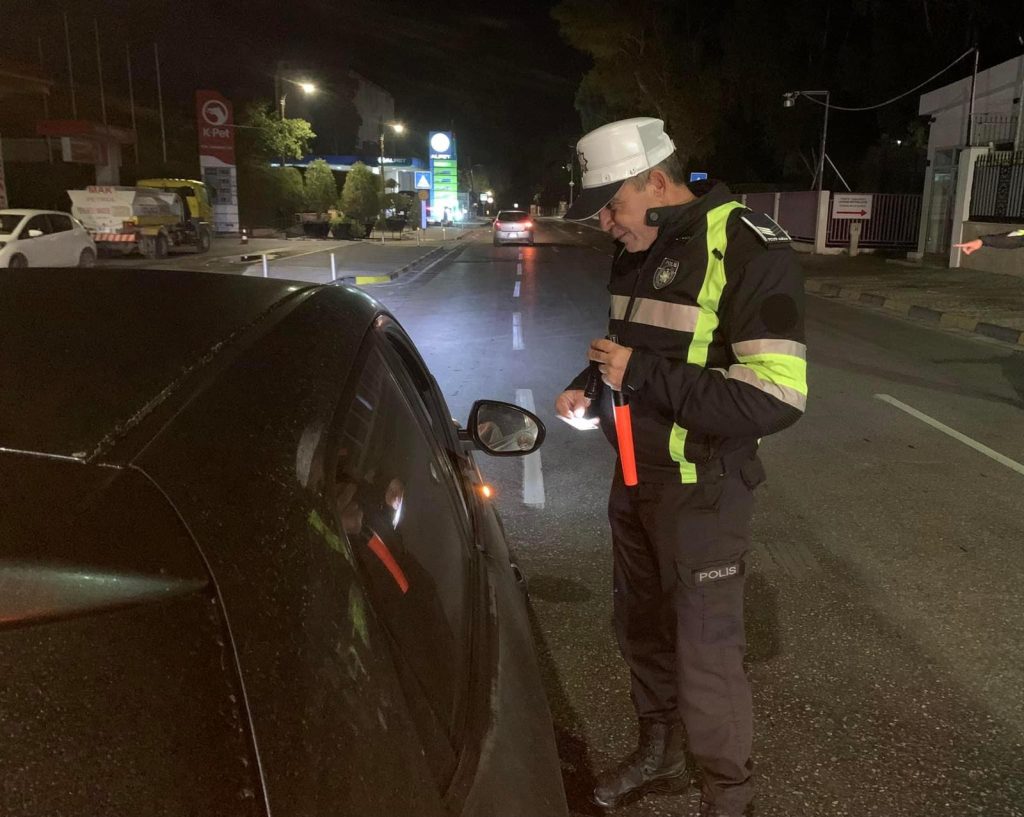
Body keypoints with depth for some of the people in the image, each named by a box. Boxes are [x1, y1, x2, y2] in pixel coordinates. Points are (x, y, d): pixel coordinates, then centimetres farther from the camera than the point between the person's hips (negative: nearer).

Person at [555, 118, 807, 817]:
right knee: (642, 628, 21)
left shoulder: (749, 248, -20)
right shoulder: (637, 251, 5)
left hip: (703, 490, -8)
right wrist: (589, 386, 1)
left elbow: (776, 399, -27)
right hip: (635, 476, 8)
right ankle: (659, 755, 45)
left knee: (707, 656, 5)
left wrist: (642, 373, -26)